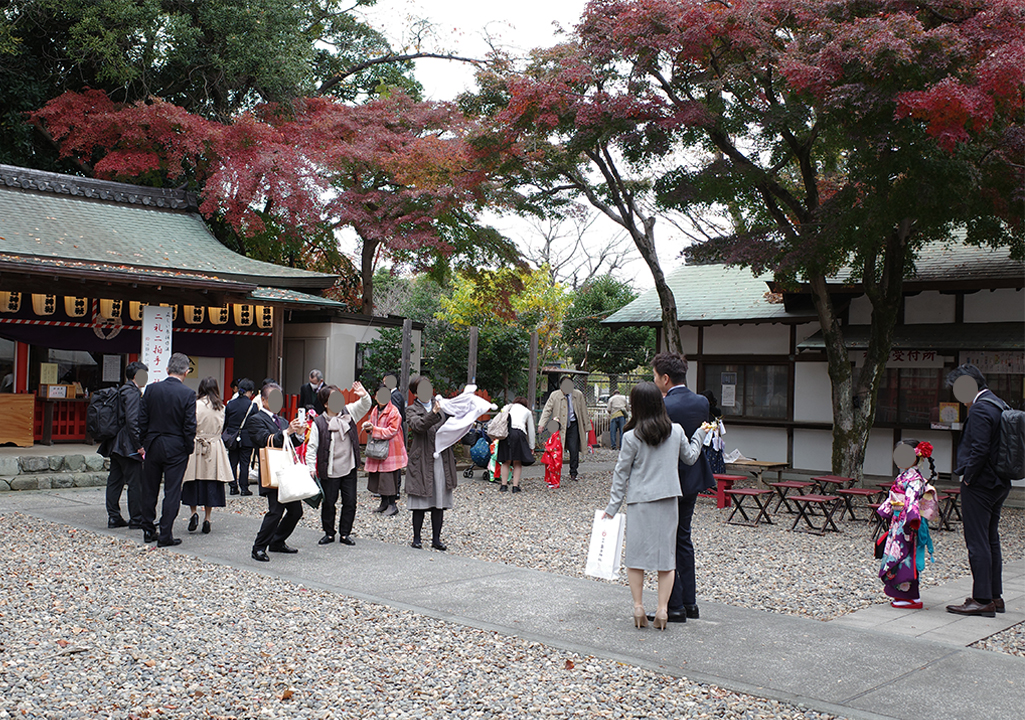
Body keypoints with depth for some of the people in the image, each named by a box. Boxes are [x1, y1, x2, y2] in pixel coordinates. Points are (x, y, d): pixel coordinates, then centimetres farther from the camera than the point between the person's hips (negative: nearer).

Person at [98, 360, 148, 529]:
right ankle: (136, 520, 3)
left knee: (115, 481, 12)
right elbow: (132, 420, -23)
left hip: (115, 444, 10)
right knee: (135, 483, -2)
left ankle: (114, 517, 18)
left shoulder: (122, 391, 14)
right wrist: (139, 444, -19)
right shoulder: (133, 393, -15)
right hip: (128, 445, -10)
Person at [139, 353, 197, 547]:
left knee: (149, 491, 14)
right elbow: (189, 427, -12)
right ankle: (165, 535, 4)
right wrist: (189, 448, 1)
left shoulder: (151, 389, -3)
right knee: (172, 492, 3)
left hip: (153, 445, 3)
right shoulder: (187, 394, -13)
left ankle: (149, 531, 23)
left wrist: (145, 442, 11)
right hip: (176, 449, -3)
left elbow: (142, 420, 0)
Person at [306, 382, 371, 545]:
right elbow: (311, 447, -5)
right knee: (328, 503, 6)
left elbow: (364, 406, -4)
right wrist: (311, 468, -10)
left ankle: (345, 534, 19)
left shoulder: (349, 412, 3)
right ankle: (329, 534, 23)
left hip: (349, 469, 3)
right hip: (329, 471, -3)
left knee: (350, 502, 6)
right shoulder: (318, 423, -7)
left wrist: (364, 395, -27)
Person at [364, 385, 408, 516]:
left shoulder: (394, 412, -13)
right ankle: (384, 502, 24)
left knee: (389, 477, -7)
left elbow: (391, 431, -18)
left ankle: (392, 504, 3)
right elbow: (371, 422, 22)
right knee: (377, 475, 11)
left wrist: (374, 429, -22)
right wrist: (368, 426, -3)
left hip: (390, 450, -8)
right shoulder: (375, 410, 10)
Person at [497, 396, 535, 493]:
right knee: (517, 463, 5)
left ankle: (504, 485, 7)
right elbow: (531, 430, 26)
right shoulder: (527, 412, 25)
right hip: (518, 433, -2)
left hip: (505, 433, 2)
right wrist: (531, 447, 31)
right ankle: (515, 486, 0)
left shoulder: (508, 407, 29)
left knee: (506, 461, 9)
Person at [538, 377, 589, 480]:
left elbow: (583, 411, 13)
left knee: (574, 449, -4)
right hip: (560, 425, -1)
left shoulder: (578, 395, 5)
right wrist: (542, 424, -16)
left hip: (573, 425, 1)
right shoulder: (554, 396, 0)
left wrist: (586, 426, 15)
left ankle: (573, 473, 10)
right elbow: (547, 410, -4)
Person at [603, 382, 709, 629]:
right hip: (668, 501, 2)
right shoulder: (676, 431, -2)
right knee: (666, 554, 8)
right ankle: (662, 609, 4)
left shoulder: (632, 437, -9)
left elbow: (621, 473, -4)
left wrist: (612, 507, 3)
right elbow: (690, 458, 15)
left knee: (636, 553, 8)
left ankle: (638, 607, 6)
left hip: (640, 501, -2)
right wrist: (699, 434, 31)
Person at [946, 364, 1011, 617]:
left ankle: (983, 600, -1)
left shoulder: (979, 410, -18)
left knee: (978, 543, -4)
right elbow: (999, 448, 15)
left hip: (979, 485, -10)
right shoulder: (1000, 405, 12)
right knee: (991, 540, 16)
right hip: (999, 484, 10)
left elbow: (979, 451, -24)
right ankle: (995, 596, 23)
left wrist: (967, 476, -12)